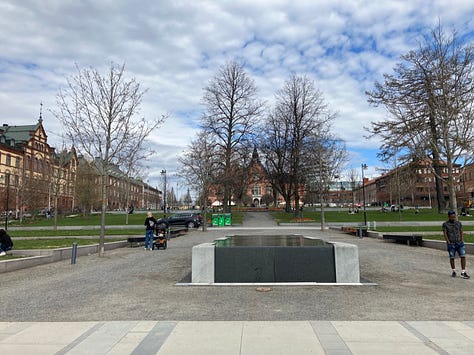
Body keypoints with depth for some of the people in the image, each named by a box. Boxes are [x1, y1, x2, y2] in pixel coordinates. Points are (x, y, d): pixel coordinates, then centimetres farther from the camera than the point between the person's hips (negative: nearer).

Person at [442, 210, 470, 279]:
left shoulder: (459, 223, 9)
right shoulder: (445, 224, -1)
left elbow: (461, 232, 11)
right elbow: (445, 234, -3)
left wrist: (462, 241, 1)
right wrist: (449, 242, -10)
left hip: (459, 243, 2)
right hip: (451, 244, -2)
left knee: (463, 256, -6)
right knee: (452, 258, 6)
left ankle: (463, 273, -2)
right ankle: (453, 271, 21)